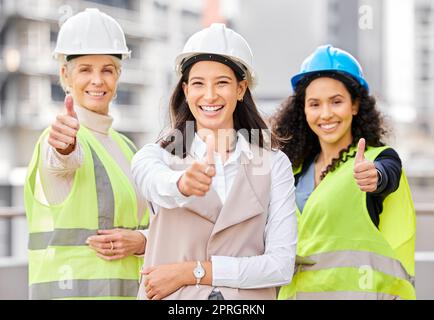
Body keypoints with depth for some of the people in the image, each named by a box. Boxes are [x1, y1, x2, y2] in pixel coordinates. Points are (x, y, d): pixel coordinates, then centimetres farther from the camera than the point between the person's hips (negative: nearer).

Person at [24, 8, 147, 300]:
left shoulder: (125, 147, 15)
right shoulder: (61, 140, -7)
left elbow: (147, 224, 16)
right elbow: (63, 160, -31)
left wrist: (140, 241, -6)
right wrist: (64, 145, -52)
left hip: (125, 289, 7)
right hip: (73, 289, -7)